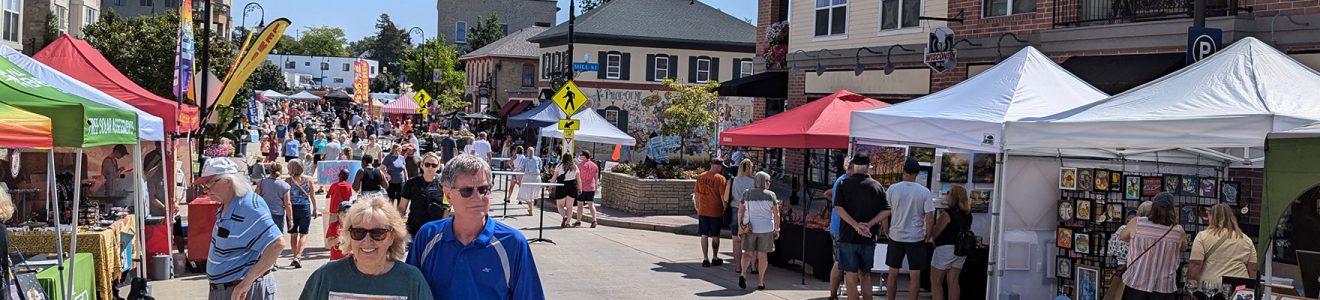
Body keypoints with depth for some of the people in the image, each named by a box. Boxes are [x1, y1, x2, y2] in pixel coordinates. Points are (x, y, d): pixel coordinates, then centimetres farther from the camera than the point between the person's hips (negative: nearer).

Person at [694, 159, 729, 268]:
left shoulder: (700, 177, 3)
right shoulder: (720, 178, -12)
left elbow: (697, 194, 9)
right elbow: (723, 196, -12)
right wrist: (726, 210, -1)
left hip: (702, 211, 3)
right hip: (716, 212, -3)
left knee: (704, 235, 7)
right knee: (715, 235, 10)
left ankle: (705, 259, 6)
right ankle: (715, 258, 21)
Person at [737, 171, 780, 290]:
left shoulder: (746, 193, 0)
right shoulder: (771, 195, -5)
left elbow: (740, 211, 1)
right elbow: (776, 214, -4)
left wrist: (740, 226, 10)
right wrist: (776, 229, 4)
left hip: (749, 227, 1)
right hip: (766, 229, -1)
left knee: (748, 253, 8)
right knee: (762, 255, 8)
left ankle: (743, 273, -16)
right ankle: (761, 282, 12)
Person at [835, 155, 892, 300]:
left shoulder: (844, 184, -2)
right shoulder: (877, 186, 5)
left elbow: (838, 208, -14)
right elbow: (886, 211, -2)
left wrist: (856, 225, -18)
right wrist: (869, 224, -10)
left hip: (848, 237, -3)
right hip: (869, 239, 3)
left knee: (851, 277, 1)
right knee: (865, 274, 17)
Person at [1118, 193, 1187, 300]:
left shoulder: (1136, 224, -9)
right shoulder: (1178, 231, -7)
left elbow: (1121, 236, 11)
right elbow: (1183, 247, 14)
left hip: (1136, 283, 0)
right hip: (1164, 287, 0)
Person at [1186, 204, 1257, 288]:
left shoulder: (1203, 236, -2)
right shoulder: (1246, 240, 10)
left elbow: (1195, 264, -7)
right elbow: (1253, 269, 9)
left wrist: (1191, 285, -2)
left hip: (1210, 286, -3)